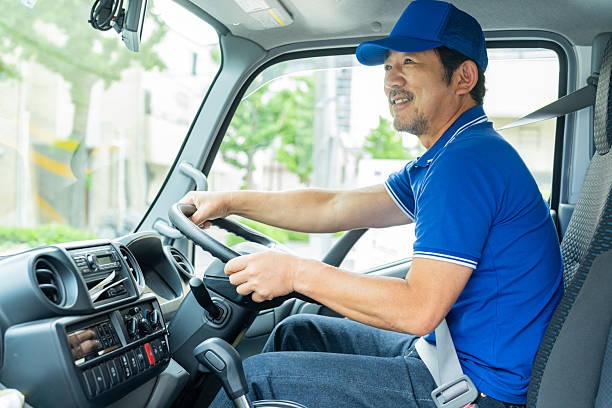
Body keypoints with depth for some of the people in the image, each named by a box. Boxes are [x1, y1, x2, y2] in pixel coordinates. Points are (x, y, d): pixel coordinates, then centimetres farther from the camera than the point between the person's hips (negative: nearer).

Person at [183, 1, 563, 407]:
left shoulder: (468, 162, -22)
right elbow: (333, 209, 11)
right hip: (450, 352, 10)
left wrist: (298, 273, -20)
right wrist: (230, 201, 9)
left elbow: (419, 309, -27)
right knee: (297, 333, 17)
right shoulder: (441, 160, 11)